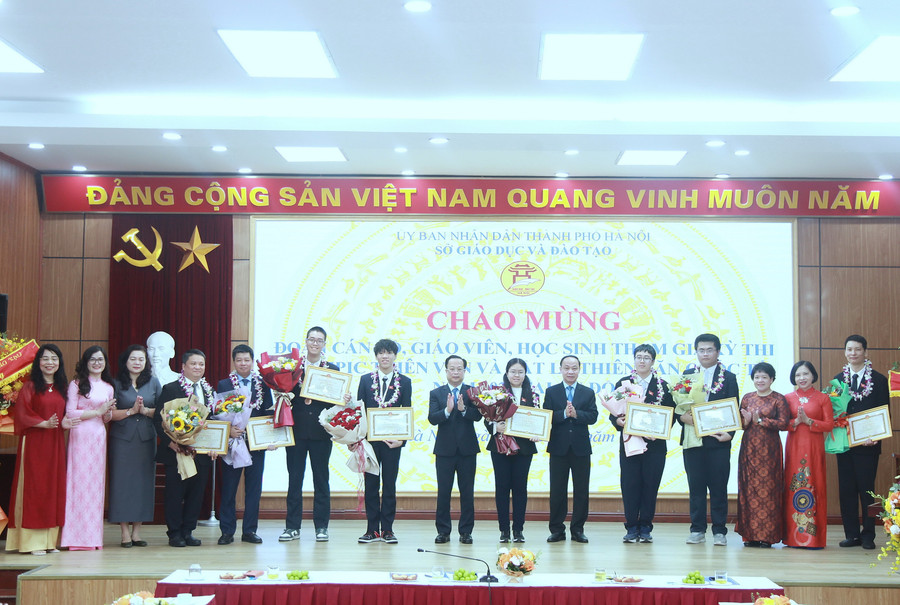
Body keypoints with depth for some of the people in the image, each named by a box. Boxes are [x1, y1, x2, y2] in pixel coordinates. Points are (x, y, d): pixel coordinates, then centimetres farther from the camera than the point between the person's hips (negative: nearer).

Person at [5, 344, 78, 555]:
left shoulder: (61, 388, 13)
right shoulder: (30, 387, -4)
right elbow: (22, 415, -9)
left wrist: (64, 423, -3)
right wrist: (44, 423, -19)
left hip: (55, 443, 6)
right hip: (34, 443, -6)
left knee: (54, 487, 6)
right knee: (34, 487, -4)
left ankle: (49, 540, 11)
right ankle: (33, 541, -1)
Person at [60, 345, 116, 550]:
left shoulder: (108, 387, 16)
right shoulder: (77, 384, 0)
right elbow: (70, 413, -8)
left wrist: (108, 413, -1)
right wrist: (97, 411, -10)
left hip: (99, 437, 5)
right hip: (80, 436, -5)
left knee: (96, 483, 5)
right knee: (80, 481, -7)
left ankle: (93, 536, 9)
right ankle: (79, 537, -3)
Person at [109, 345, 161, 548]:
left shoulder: (153, 382, 9)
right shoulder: (116, 383, 2)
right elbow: (110, 413, -4)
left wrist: (145, 410, -11)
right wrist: (131, 411, -13)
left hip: (146, 439, 2)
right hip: (122, 439, -2)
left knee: (144, 481, 2)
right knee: (122, 481, -3)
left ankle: (136, 531, 10)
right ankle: (125, 532, 3)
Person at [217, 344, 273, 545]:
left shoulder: (262, 384, 6)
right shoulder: (224, 384, 4)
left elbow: (268, 412, 5)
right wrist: (228, 430, -14)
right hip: (232, 442, -1)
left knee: (254, 489, 5)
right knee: (228, 489, 3)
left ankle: (249, 531, 13)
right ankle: (227, 531, 10)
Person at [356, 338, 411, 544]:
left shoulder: (404, 382, 5)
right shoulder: (366, 380, 8)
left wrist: (402, 439, -10)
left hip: (392, 440, -1)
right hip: (369, 439, 1)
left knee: (389, 485, 3)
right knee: (371, 484, 4)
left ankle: (387, 529, 9)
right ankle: (372, 529, 10)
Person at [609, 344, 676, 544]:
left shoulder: (663, 386, 7)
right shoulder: (623, 383, 9)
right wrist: (618, 421, -14)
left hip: (654, 443, 0)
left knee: (650, 485, 1)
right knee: (629, 485, -2)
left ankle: (645, 528, 11)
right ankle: (632, 528, 7)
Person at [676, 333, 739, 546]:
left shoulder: (729, 378, 7)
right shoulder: (687, 375, 11)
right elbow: (677, 405, 9)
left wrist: (729, 433, -12)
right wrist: (682, 416, -13)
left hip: (718, 440, -2)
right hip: (692, 439, 2)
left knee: (718, 487, 1)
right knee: (695, 486, 4)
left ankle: (719, 531, 7)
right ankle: (697, 530, 11)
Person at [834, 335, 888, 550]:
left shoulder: (879, 380, 1)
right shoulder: (838, 379, 9)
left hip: (868, 444, -3)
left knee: (867, 490, 1)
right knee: (846, 490, 5)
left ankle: (868, 535, 9)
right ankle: (851, 534, 12)